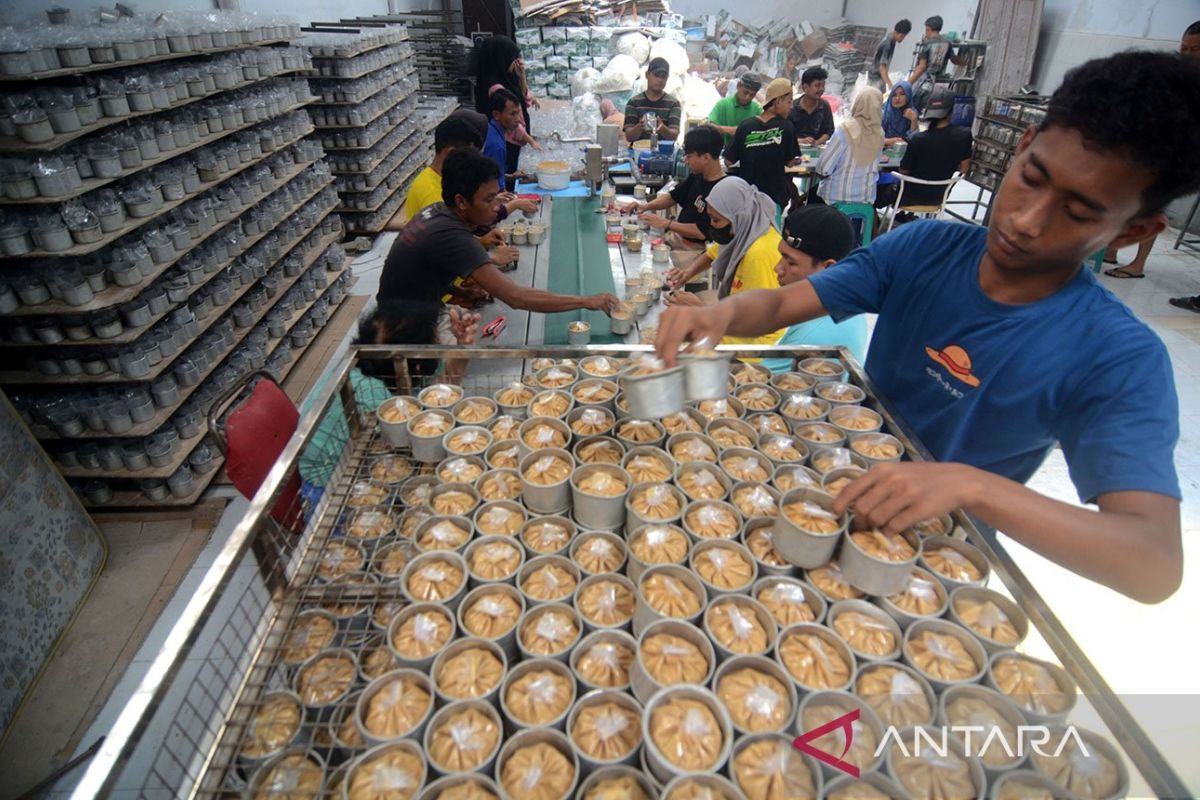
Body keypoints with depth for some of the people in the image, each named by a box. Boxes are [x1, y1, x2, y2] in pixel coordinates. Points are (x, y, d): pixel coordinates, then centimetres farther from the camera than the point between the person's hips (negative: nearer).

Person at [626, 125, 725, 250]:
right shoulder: (697, 175, 2)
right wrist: (646, 206, -2)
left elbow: (702, 232, -26)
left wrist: (666, 223, -24)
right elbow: (673, 197, 14)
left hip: (695, 246, -8)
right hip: (678, 232, 8)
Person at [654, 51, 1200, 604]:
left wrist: (968, 485, -45)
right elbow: (780, 304, -11)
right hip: (842, 486, 3)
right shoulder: (925, 247, -10)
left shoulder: (1117, 360, -19)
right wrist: (722, 312, -34)